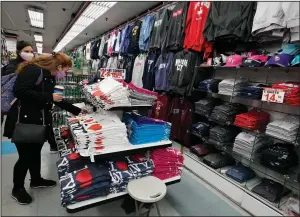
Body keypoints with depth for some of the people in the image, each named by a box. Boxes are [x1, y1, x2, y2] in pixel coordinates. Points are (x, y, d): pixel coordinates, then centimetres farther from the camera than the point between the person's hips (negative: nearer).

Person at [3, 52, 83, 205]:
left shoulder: (50, 78, 10)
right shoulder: (33, 70, -18)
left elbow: (57, 100, 17)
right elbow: (19, 91, -29)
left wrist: (76, 111, 18)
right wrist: (49, 97, -25)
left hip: (38, 122, 9)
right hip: (23, 123, -8)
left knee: (35, 152, 20)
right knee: (25, 156, 4)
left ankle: (36, 180, 39)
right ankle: (17, 189, 27)